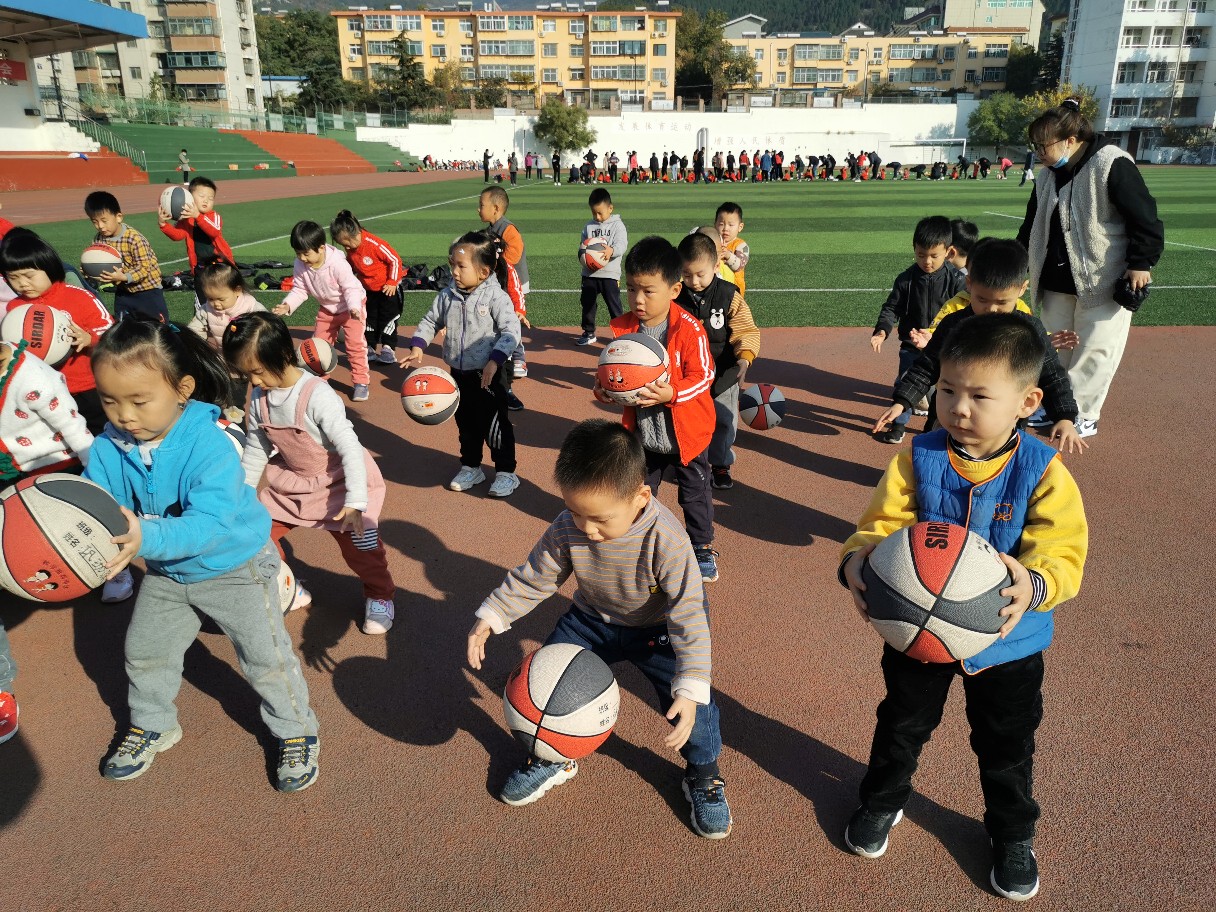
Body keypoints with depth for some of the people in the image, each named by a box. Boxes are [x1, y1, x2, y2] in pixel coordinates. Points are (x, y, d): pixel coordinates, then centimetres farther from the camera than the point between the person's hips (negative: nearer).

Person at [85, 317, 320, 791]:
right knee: (145, 651, 22)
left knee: (266, 658, 2)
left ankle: (297, 733, 25)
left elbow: (209, 522, -41)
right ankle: (151, 726, 49)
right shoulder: (108, 448, -15)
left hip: (234, 568, -6)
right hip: (165, 573, 6)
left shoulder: (209, 445, -34)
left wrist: (148, 537, -57)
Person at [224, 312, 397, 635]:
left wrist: (355, 501, -34)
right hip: (292, 481, 7)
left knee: (359, 541, -16)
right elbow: (255, 449, 8)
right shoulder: (259, 397, -7)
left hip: (339, 480, -6)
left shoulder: (317, 395, -28)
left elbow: (350, 447, -29)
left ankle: (380, 596, 12)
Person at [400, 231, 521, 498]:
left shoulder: (496, 297, -16)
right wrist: (417, 347, -3)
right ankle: (471, 468, 33)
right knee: (466, 423, 17)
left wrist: (494, 361, -29)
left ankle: (506, 472, 16)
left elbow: (511, 331, -20)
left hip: (488, 375, -5)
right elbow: (430, 322, 11)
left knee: (495, 424, 3)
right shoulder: (447, 295, 0)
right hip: (459, 373, 6)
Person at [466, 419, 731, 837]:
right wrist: (490, 617, -14)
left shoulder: (665, 539, -36)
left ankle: (703, 776, 16)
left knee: (691, 702, -15)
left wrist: (690, 689, -39)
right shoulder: (566, 529, -24)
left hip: (657, 629, -3)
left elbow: (689, 616, -33)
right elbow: (532, 578, -8)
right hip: (592, 619, 4)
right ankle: (553, 758, 29)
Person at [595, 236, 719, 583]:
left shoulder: (690, 329, -20)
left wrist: (671, 393, -33)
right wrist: (604, 388, -17)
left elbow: (703, 375, -18)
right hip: (642, 433, 4)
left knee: (695, 493, 14)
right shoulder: (623, 327, -6)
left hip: (685, 432, -4)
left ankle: (702, 546, 35)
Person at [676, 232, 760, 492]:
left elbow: (747, 331, -12)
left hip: (723, 373, 0)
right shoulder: (675, 297, -10)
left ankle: (720, 464, 33)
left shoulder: (730, 296, -13)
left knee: (724, 421, 12)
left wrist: (744, 358, -27)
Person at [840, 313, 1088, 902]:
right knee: (902, 726, 23)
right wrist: (857, 559, -38)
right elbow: (882, 523, -17)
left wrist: (1035, 584, -44)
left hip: (1007, 640, 0)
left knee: (1007, 747, 21)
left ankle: (1013, 834, 49)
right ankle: (882, 802, 51)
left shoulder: (1043, 472, -19)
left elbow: (1064, 553, -22)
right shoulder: (918, 458, -16)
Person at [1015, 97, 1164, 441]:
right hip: (1057, 282, 7)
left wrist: (1141, 263, -16)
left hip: (1104, 283, -7)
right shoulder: (1050, 176, 7)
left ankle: (1082, 415, 12)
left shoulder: (1112, 165, -16)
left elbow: (1145, 218, -15)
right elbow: (1032, 225, 18)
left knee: (1094, 352, 0)